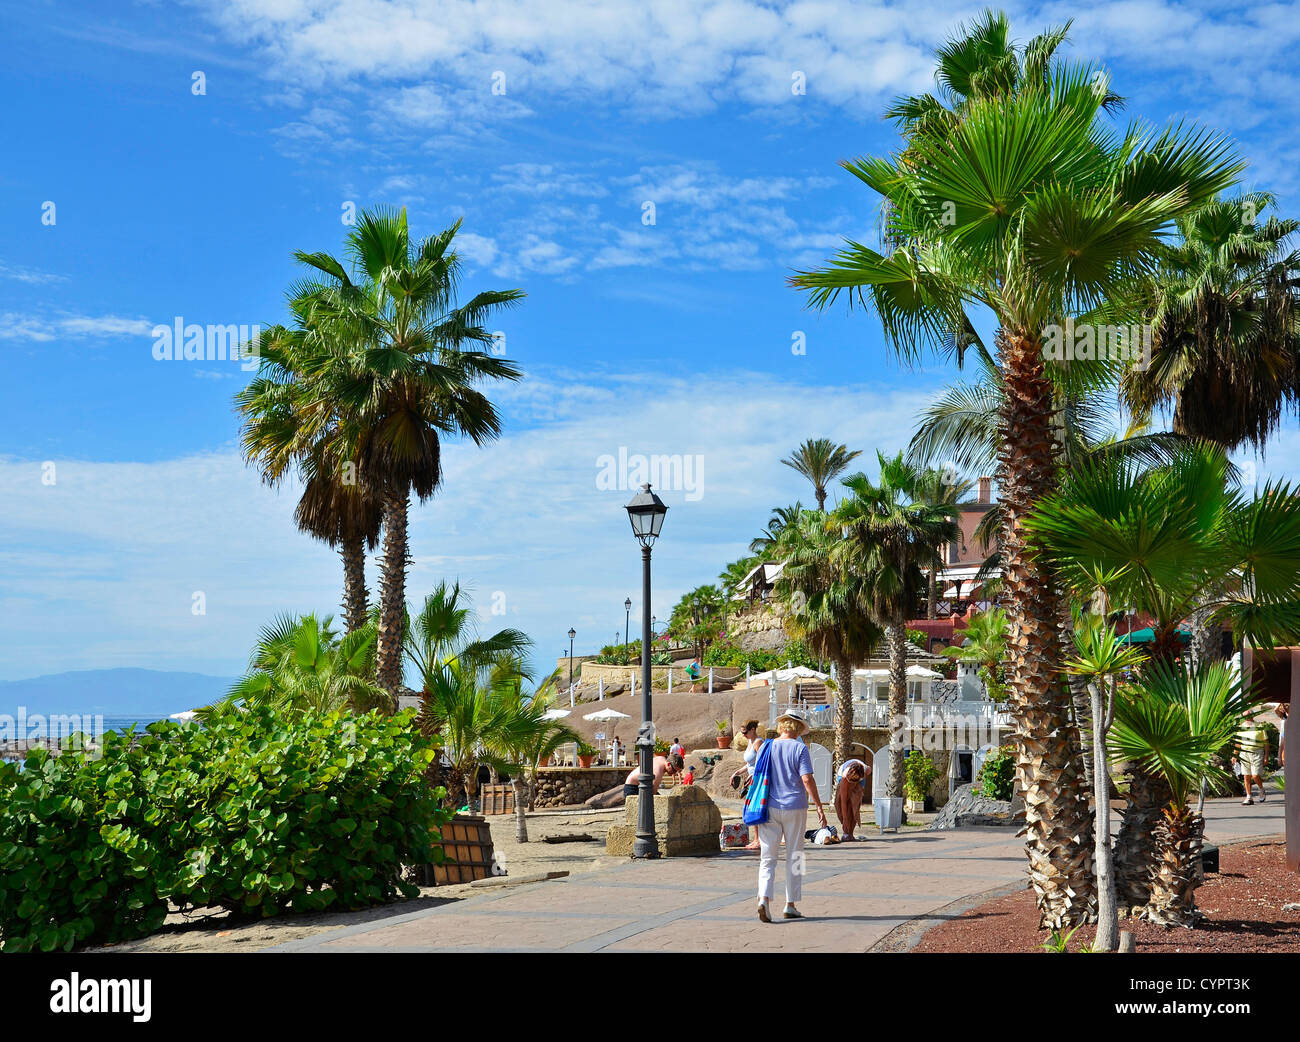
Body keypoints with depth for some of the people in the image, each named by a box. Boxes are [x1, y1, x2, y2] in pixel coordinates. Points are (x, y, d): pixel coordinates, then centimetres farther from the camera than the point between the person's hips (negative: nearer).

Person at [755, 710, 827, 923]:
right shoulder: (799, 749, -8)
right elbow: (807, 779, -14)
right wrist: (819, 806, -8)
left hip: (769, 808, 3)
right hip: (794, 809, -3)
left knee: (767, 857, 3)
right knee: (794, 856, 9)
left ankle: (764, 899, -17)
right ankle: (790, 906, 12)